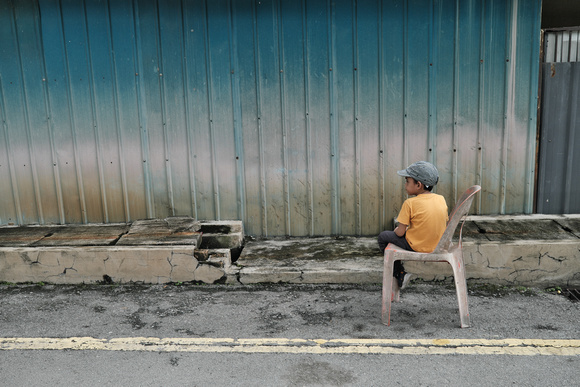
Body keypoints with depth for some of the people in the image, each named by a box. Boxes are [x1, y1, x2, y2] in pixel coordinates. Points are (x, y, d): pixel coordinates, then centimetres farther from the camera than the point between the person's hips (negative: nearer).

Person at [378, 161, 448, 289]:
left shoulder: (410, 203, -18)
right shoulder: (441, 199, -1)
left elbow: (400, 232, -15)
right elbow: (445, 224, 8)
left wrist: (397, 230, 8)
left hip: (416, 246, -7)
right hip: (438, 245, 7)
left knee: (383, 237, 12)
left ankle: (400, 274, 15)